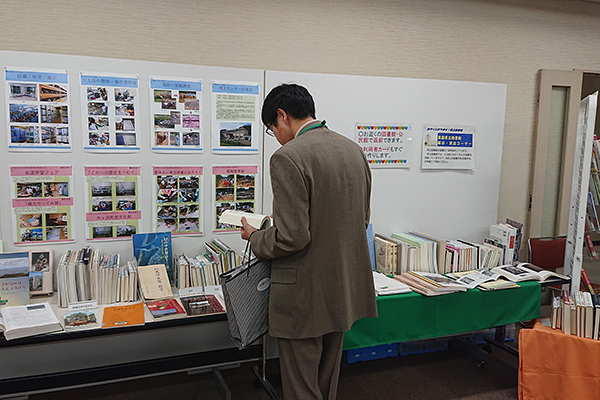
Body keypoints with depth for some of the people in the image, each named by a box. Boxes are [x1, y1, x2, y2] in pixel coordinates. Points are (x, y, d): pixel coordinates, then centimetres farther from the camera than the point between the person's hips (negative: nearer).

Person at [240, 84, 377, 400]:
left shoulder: (288, 158, -20)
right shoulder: (353, 149, 5)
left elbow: (292, 237, -25)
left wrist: (255, 238, -4)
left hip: (305, 297, -8)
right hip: (342, 290, 8)